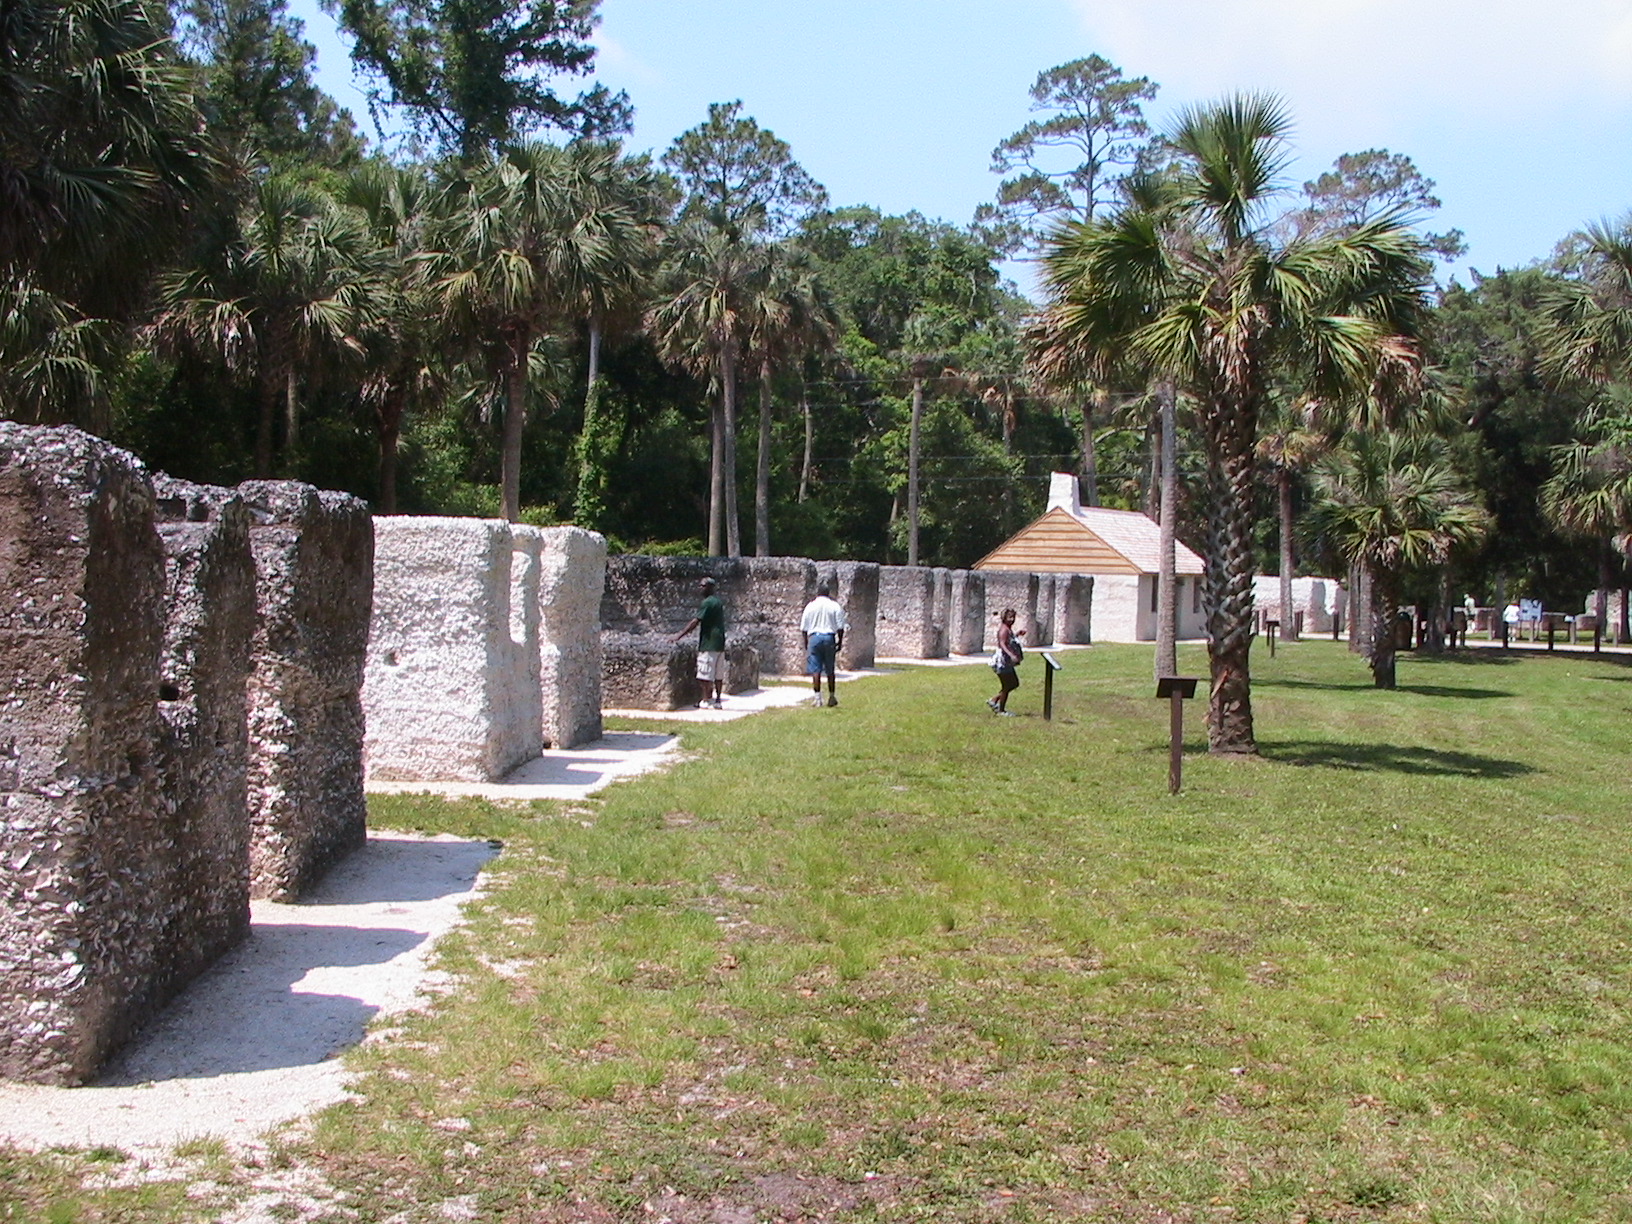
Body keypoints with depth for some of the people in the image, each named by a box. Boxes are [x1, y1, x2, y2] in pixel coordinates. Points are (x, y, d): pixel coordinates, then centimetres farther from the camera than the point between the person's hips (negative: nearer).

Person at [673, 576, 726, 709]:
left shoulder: (707, 603, -11)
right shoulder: (718, 602, 17)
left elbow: (696, 622, -16)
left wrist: (680, 635, -15)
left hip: (708, 644, -9)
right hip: (720, 644, 9)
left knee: (704, 674, -7)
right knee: (718, 674, 9)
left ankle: (703, 700, -9)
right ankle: (718, 701, 11)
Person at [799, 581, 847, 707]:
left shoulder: (810, 606, 3)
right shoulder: (835, 606, 1)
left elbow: (803, 628, 5)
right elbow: (840, 627, -1)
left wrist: (806, 643, 14)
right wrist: (840, 641, 9)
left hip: (814, 637, 0)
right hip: (829, 637, 0)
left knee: (815, 670, 0)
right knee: (830, 670, 10)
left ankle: (817, 697, -5)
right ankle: (832, 697, 15)